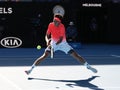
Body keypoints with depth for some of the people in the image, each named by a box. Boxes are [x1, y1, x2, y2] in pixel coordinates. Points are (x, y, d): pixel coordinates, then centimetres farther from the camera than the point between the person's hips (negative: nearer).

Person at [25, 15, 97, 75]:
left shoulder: (62, 27, -22)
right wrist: (47, 40, -31)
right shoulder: (51, 25, -12)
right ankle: (31, 69, -15)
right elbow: (47, 36, -8)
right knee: (45, 55, -18)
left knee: (76, 55, -7)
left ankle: (88, 66, 9)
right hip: (53, 43, 1)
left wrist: (55, 44, -45)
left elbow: (61, 39, -28)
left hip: (63, 43, -1)